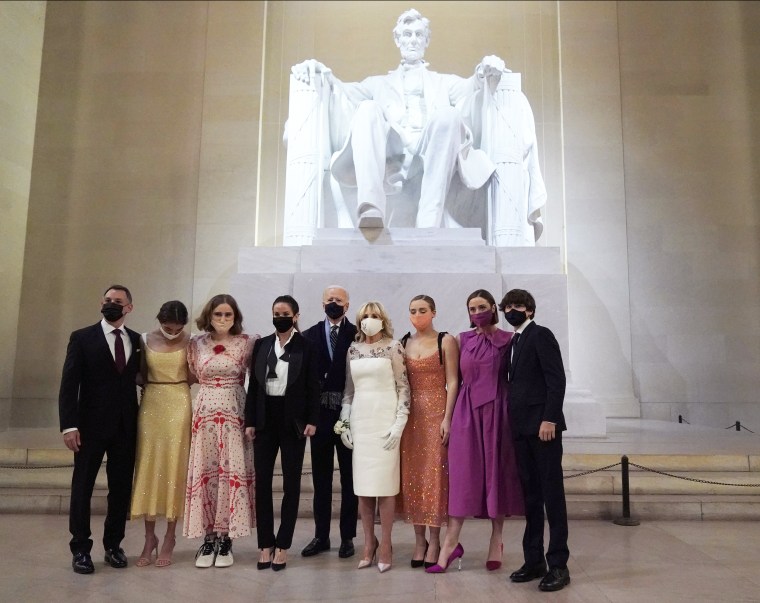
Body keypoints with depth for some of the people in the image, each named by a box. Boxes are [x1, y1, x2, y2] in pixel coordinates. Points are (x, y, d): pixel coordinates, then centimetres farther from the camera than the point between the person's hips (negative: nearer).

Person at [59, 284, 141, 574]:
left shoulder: (137, 340, 7)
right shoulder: (82, 338, -1)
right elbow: (69, 385, -6)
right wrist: (69, 425, -14)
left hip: (126, 426, 3)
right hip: (91, 424, -2)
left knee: (121, 488, 8)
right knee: (82, 487, 6)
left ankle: (113, 545, 22)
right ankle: (81, 549, 18)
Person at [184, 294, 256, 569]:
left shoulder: (247, 342, 0)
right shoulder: (196, 343, 6)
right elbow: (191, 375, 16)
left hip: (234, 414, -1)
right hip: (205, 413, 2)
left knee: (232, 472, 0)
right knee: (204, 473, 3)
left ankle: (225, 540, 11)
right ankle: (208, 539, 13)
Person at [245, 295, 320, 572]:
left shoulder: (306, 347, -1)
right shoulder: (261, 345, 7)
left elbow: (313, 387, -2)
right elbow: (253, 385, 7)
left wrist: (312, 420, -10)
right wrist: (250, 421, 2)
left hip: (293, 420, -3)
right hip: (266, 418, 3)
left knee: (291, 483, 5)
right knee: (262, 481, 3)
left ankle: (282, 546, 14)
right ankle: (265, 544, 14)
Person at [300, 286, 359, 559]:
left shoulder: (358, 335, -2)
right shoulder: (309, 336, 6)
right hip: (320, 413, 2)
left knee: (349, 477, 7)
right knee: (321, 478, 11)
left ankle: (348, 537, 17)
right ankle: (321, 535, 21)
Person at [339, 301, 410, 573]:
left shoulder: (393, 346, -2)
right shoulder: (353, 349, 10)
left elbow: (403, 387, -3)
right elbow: (349, 389, 14)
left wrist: (399, 422, -10)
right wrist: (344, 421, 8)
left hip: (385, 418, -4)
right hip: (360, 418, 4)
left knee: (385, 482, -2)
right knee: (363, 484, 6)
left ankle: (385, 544, 10)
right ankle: (369, 542, 18)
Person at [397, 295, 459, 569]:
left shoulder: (445, 341, -1)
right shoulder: (403, 343, 9)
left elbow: (452, 382, -6)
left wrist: (447, 418, -14)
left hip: (436, 413, -4)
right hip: (410, 415, 4)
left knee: (435, 474, -1)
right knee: (412, 475, 6)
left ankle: (434, 541, 9)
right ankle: (419, 540, 16)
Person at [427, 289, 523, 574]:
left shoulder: (507, 340, 2)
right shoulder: (464, 340, 9)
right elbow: (457, 378, 9)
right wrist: (451, 415, 4)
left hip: (496, 410, -1)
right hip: (467, 411, 2)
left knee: (496, 472, 4)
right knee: (462, 474, -1)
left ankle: (496, 542, 15)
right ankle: (451, 542, 1)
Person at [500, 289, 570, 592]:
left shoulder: (541, 335, -4)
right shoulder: (515, 341, 18)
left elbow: (557, 379, -13)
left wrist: (549, 419, -20)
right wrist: (514, 422, 9)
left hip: (542, 424, -8)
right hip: (522, 427, 8)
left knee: (552, 494, -2)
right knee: (531, 495, 9)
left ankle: (558, 564, 4)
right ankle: (534, 560, 16)